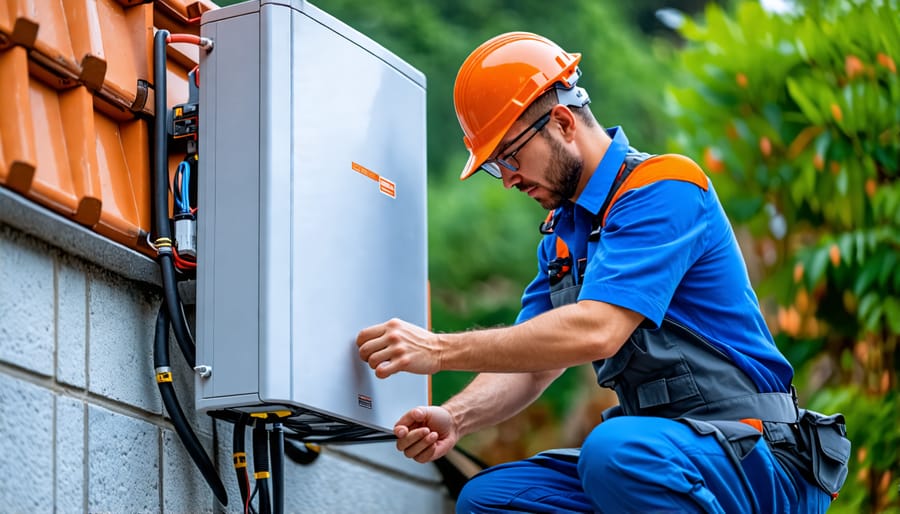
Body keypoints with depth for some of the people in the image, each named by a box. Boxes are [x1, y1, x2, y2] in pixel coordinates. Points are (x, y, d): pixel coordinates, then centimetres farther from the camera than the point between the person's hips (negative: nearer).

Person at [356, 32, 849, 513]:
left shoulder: (662, 188, -12)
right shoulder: (562, 235, 17)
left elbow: (595, 332, -24)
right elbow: (531, 361, 11)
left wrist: (442, 350, -21)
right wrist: (454, 418, -10)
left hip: (754, 457, -8)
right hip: (652, 451, 9)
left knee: (616, 448, -38)